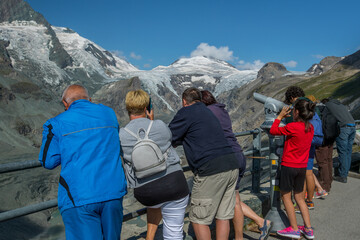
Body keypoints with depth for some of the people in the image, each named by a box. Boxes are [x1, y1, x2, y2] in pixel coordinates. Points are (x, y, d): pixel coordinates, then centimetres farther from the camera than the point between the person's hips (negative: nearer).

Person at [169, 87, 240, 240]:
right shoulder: (207, 111, 24)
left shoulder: (186, 112, 0)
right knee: (223, 216, 17)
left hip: (211, 170, -8)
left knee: (199, 219, 7)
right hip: (232, 166, 8)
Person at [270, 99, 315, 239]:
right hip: (302, 167, 7)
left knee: (286, 196, 8)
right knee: (300, 198, 18)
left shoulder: (292, 127, -20)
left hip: (289, 166, -7)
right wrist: (288, 118, 12)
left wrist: (280, 116, 2)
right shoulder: (310, 128, 2)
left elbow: (273, 131, -8)